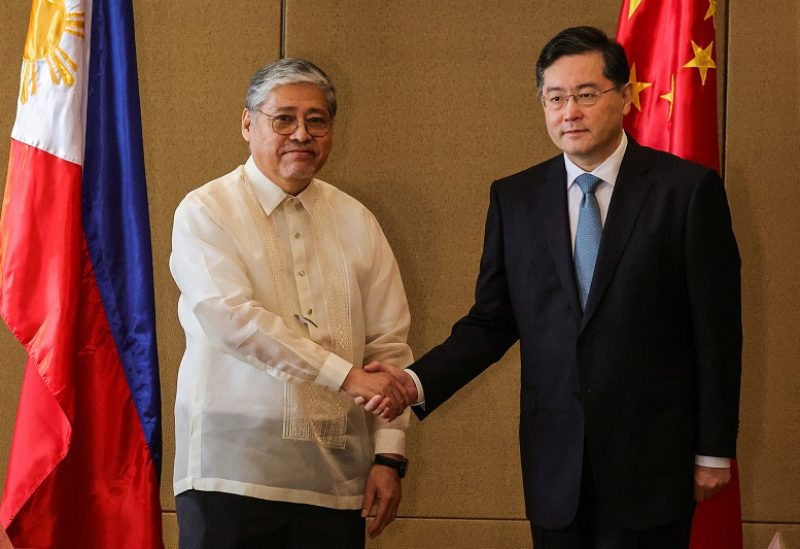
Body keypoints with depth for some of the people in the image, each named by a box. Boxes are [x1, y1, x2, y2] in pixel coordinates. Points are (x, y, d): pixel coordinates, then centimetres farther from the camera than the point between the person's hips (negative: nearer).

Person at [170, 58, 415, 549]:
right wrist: (345, 374, -17)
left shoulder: (357, 222, 12)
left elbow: (389, 345, 9)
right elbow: (232, 320, -14)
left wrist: (389, 454, 1)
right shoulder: (206, 212, 0)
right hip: (233, 472, -3)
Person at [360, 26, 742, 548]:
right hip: (555, 461, 3)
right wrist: (418, 382, -11)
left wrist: (715, 450, -2)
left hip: (651, 456, -3)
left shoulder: (688, 188, -4)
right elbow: (491, 322, 6)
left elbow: (716, 328, -3)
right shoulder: (514, 197, 5)